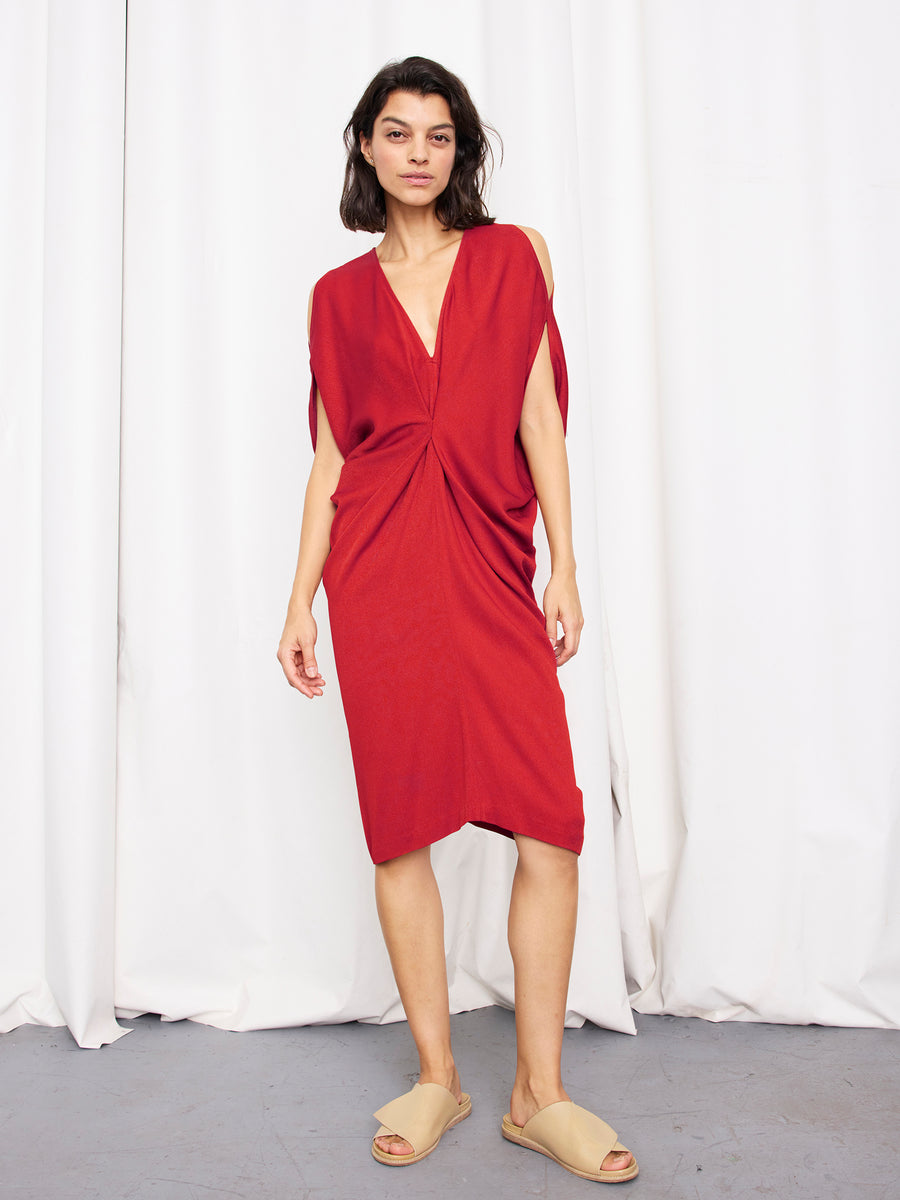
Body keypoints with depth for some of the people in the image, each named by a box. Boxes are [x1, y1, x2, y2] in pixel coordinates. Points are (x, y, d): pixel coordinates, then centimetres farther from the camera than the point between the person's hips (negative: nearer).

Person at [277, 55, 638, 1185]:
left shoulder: (513, 255, 11)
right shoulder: (340, 295, 13)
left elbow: (539, 416, 5)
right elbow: (330, 455, 11)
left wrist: (564, 564, -3)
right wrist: (300, 602, 6)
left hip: (490, 568, 0)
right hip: (378, 570, 1)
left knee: (552, 826, -7)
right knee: (401, 829, 2)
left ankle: (540, 1092, 8)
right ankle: (436, 1078, 18)